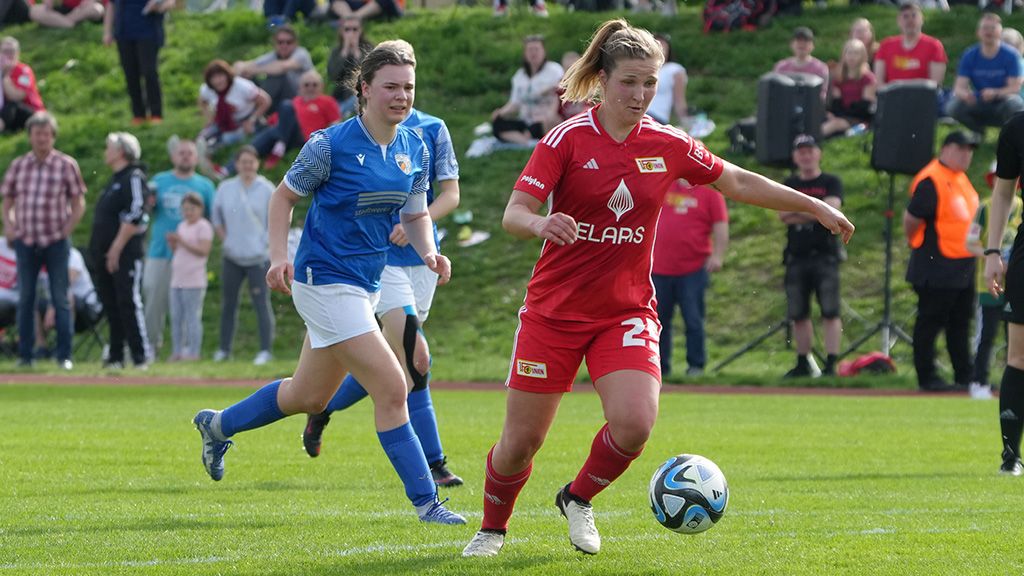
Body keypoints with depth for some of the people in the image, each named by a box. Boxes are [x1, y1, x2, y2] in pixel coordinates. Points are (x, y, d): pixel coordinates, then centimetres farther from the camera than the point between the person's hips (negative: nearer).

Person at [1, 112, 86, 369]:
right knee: (25, 299, 6)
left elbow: (79, 203, 0)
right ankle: (25, 355, 11)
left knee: (61, 299, 0)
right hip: (25, 241, 3)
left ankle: (64, 356, 2)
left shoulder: (66, 165, -3)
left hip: (56, 242, -3)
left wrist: (66, 230, -9)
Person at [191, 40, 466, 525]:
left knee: (309, 396, 20)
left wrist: (429, 252, -6)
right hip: (325, 281, -8)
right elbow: (284, 195, -3)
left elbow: (416, 215, 14)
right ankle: (425, 501, -6)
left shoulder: (414, 150, 4)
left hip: (364, 284, 8)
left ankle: (218, 425, 42)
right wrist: (279, 258, -14)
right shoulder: (331, 144, -15)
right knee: (391, 389, -14)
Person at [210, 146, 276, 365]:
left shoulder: (266, 189, -1)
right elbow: (217, 217, 17)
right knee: (228, 304, 8)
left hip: (258, 257, -4)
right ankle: (224, 349, 16)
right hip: (232, 257, 4)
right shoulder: (225, 188, 8)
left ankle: (266, 350, -8)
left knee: (262, 304, -8)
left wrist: (268, 245, -5)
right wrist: (225, 240, 7)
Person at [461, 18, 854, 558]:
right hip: (554, 310, -2)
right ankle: (492, 528, 30)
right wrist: (540, 223, -39)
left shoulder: (668, 145, 1)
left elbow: (739, 183, 12)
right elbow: (513, 213, -16)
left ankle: (578, 499, 9)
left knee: (635, 423, -21)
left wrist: (815, 205, 12)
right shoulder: (568, 138, -9)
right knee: (520, 441, 1)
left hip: (627, 311, 2)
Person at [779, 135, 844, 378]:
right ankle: (803, 364, 16)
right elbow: (782, 214, 0)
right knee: (798, 314, 6)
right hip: (796, 257, 4)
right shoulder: (789, 184, 16)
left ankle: (831, 364, -13)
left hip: (825, 255, -4)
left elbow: (831, 210, -12)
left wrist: (797, 211, -6)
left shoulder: (831, 182, 6)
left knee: (830, 312, -11)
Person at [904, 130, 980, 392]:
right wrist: (917, 244, -3)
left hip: (963, 268, 9)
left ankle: (965, 376, 21)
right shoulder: (931, 180, -17)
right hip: (936, 270, -9)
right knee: (930, 322, -2)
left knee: (960, 322, 14)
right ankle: (926, 378, 3)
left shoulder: (961, 179, 13)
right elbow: (911, 218, -17)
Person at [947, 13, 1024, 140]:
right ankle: (978, 132, 6)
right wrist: (964, 94, -36)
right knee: (953, 107, -26)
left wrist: (995, 93, -37)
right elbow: (959, 87, -10)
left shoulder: (1011, 55, -11)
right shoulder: (969, 56, -4)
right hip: (979, 106, 3)